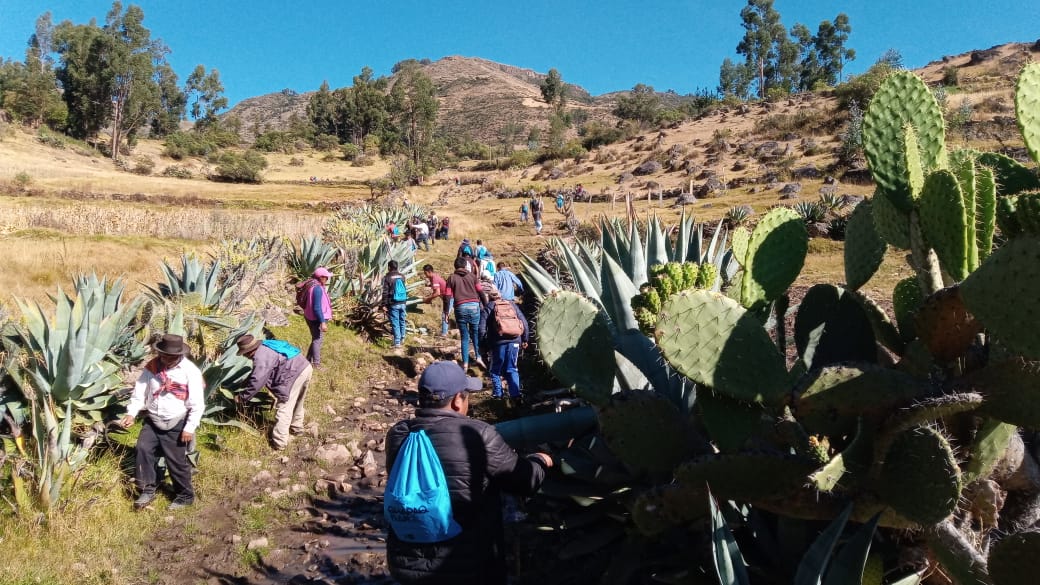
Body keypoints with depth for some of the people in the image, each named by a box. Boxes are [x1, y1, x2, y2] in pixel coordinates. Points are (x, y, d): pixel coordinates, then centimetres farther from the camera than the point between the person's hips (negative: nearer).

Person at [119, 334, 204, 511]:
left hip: (176, 425, -4)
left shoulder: (190, 371, -15)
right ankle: (147, 490, 8)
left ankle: (185, 496, 20)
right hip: (152, 421, 4)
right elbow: (140, 391, 2)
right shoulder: (152, 367, 0)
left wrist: (190, 427, -16)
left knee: (177, 462, 2)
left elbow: (197, 403, -14)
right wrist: (131, 413, -11)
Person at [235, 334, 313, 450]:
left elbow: (256, 382, -15)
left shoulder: (260, 358, -13)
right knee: (297, 402, 29)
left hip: (295, 374, -10)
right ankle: (296, 427, 47)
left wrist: (242, 397, -4)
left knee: (284, 408, -1)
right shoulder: (266, 346, 18)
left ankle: (279, 442, 3)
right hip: (305, 366, 10)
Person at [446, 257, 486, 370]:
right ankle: (478, 357, 0)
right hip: (474, 306, 0)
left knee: (464, 336, 6)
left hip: (460, 307, 0)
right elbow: (480, 292, 5)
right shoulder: (472, 276, 11)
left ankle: (465, 363, 3)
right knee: (475, 333, 13)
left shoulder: (451, 278, 9)